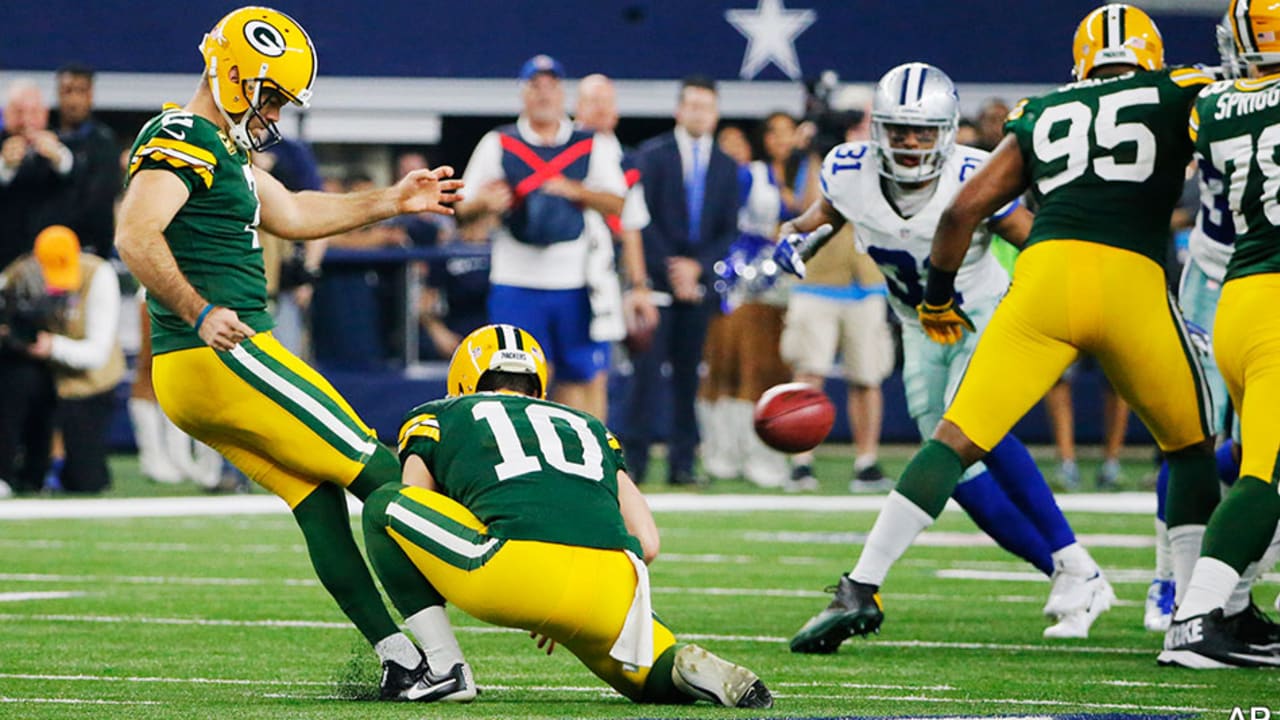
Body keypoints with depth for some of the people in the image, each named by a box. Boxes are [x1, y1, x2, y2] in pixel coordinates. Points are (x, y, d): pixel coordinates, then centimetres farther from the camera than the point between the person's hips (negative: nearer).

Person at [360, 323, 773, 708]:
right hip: (608, 604, 4)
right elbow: (647, 545, 23)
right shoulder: (588, 429, 33)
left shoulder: (435, 420, 25)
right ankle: (689, 667, -6)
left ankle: (446, 670, 9)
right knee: (658, 683, 31)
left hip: (521, 575, -4)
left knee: (383, 505, 17)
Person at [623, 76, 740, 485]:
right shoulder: (652, 156, 2)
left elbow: (729, 232, 9)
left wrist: (697, 266, -6)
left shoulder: (726, 167, 12)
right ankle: (635, 457, -6)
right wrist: (669, 268, -10)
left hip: (697, 283, 3)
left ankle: (682, 462, 4)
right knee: (648, 366, -8)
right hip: (656, 280, -3)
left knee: (688, 371, 2)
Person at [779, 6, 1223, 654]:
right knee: (1191, 447, 20)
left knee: (957, 441, 2)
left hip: (1046, 274, 1)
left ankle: (862, 589, -7)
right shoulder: (1180, 96, 18)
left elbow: (962, 211, 21)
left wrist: (937, 298, 32)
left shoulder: (1042, 117, 24)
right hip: (1134, 283, -1)